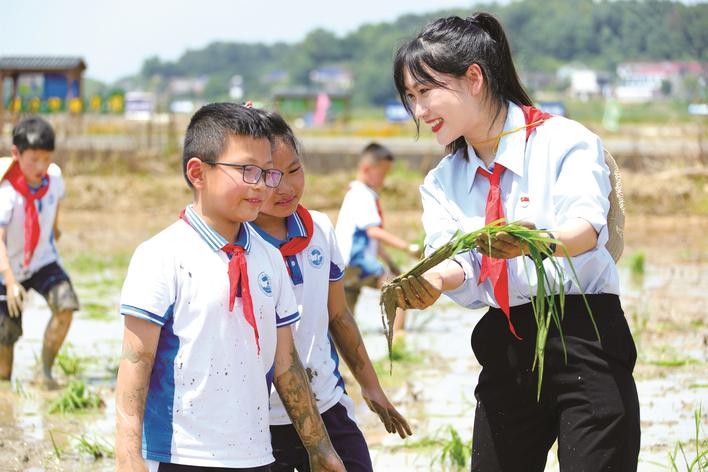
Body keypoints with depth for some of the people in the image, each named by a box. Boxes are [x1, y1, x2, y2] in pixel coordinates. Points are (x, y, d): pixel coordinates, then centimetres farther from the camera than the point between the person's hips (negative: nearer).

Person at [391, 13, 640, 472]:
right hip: (506, 356, 5)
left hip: (584, 340, -5)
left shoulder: (563, 141, -4)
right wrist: (432, 282, -28)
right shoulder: (443, 184, 12)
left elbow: (587, 228, -21)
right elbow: (459, 264, -4)